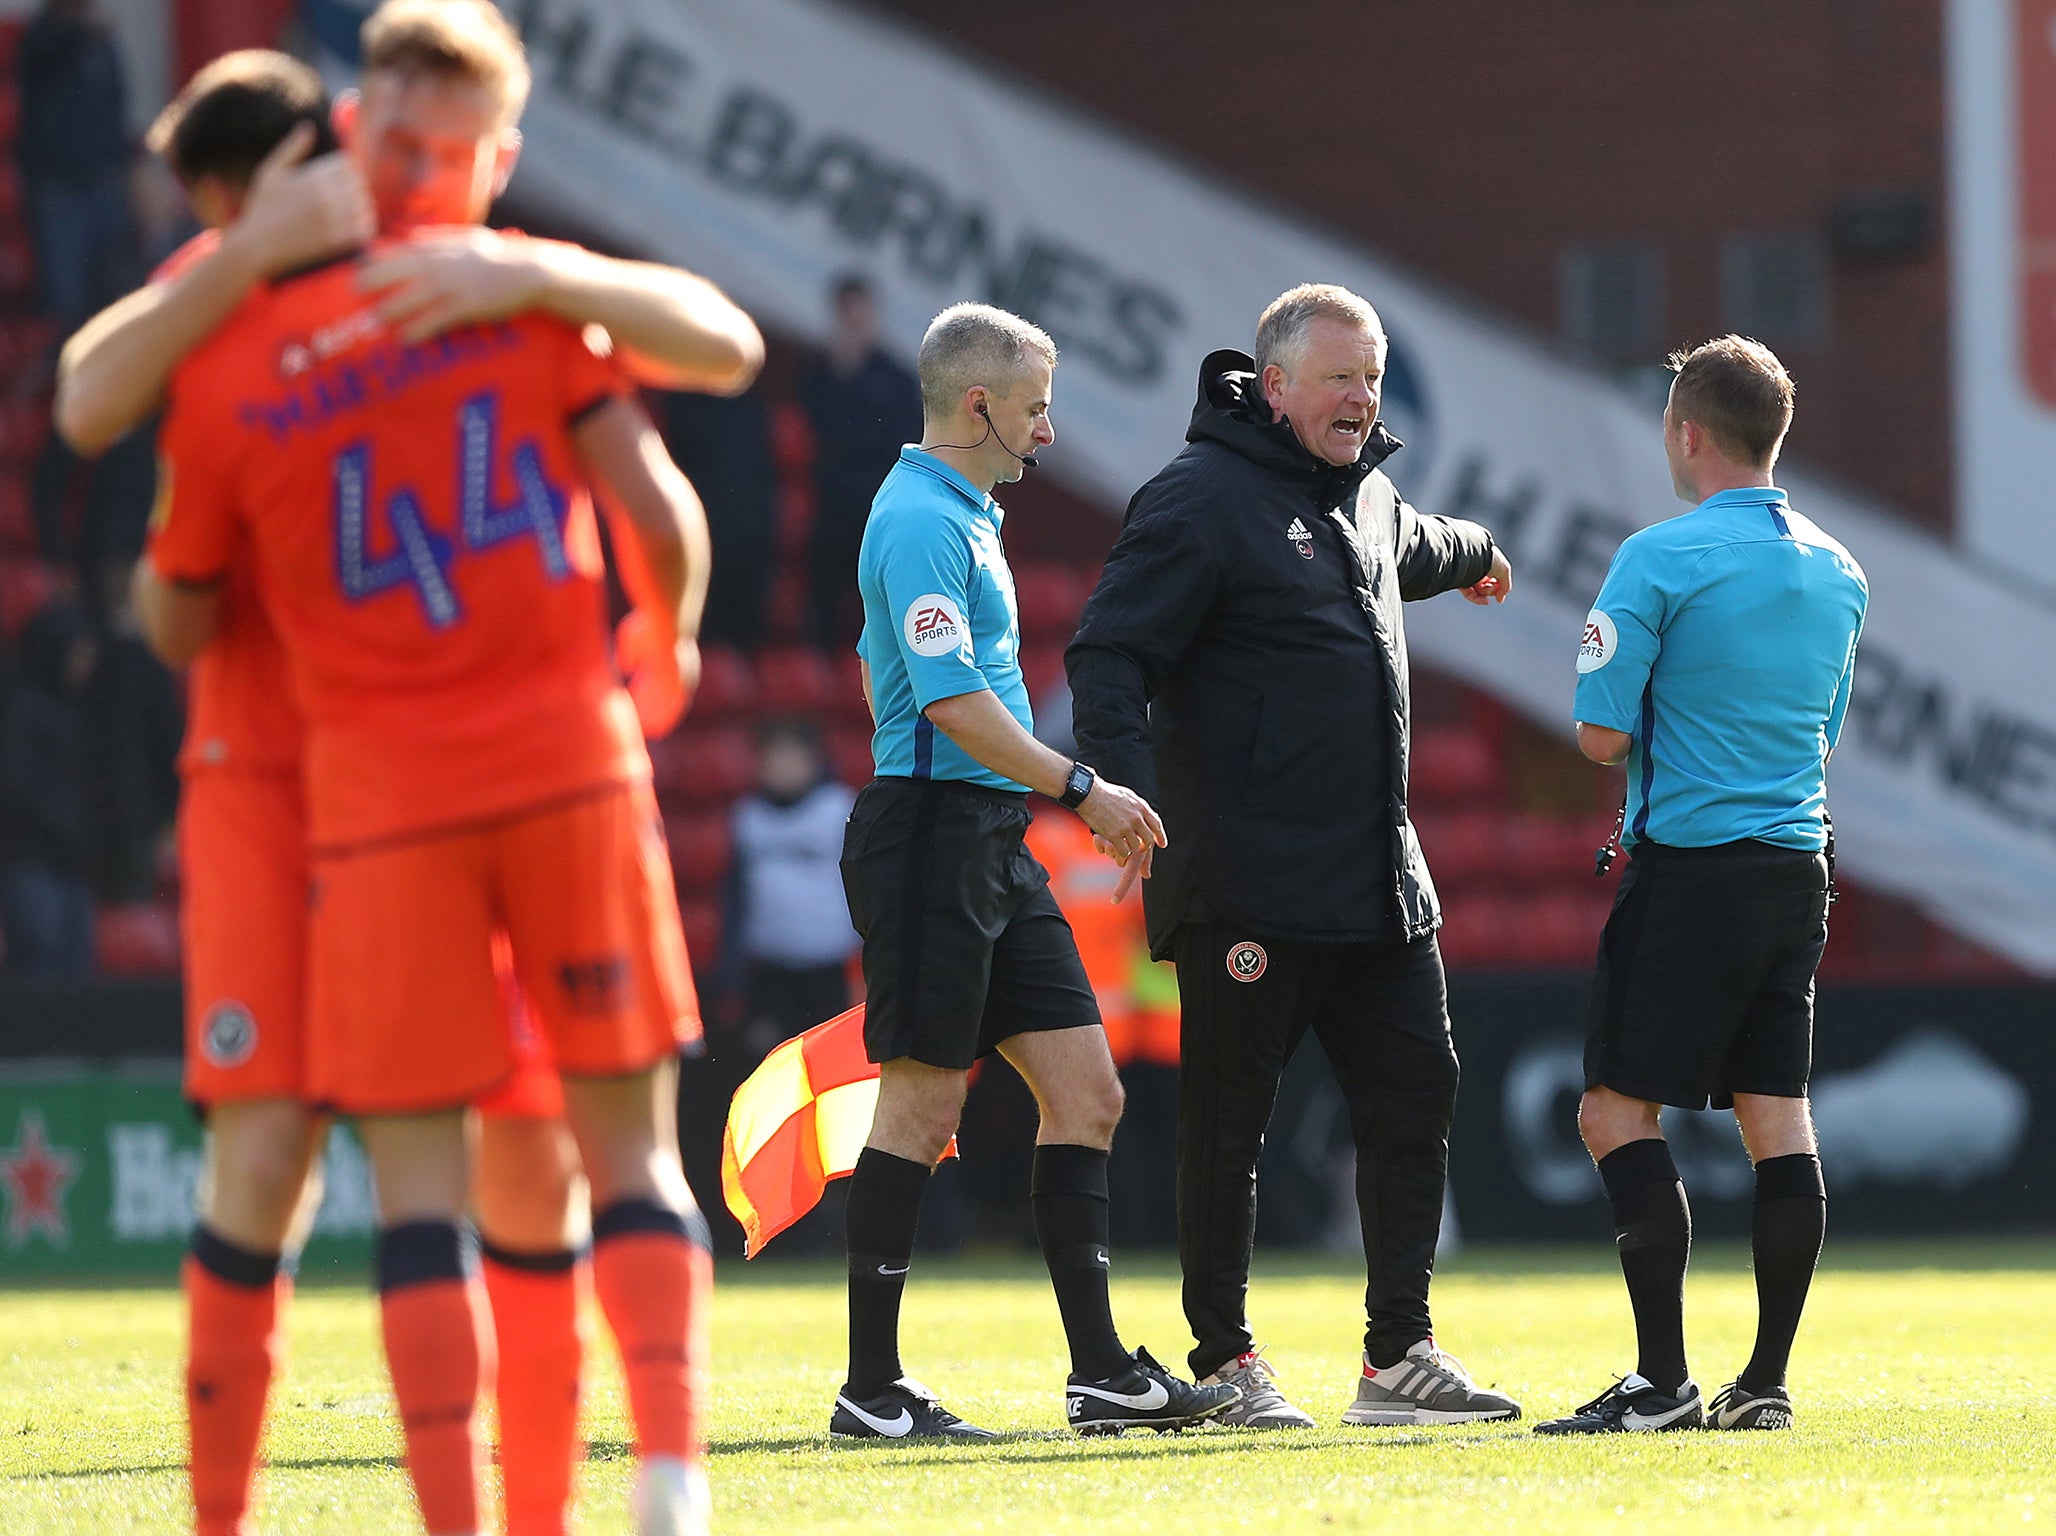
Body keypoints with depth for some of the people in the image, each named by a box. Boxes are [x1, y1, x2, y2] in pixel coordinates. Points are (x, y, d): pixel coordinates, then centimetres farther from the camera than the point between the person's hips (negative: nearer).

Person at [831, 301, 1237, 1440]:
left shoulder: (957, 514, 19)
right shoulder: (923, 523, -14)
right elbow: (954, 702, -21)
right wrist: (1081, 790, -18)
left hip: (992, 848, 10)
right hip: (934, 828, -10)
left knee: (1085, 1092, 5)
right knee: (921, 1108, -6)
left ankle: (1101, 1371, 5)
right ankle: (871, 1388, -1)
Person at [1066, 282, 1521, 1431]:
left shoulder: (1370, 497, 16)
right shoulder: (1203, 499, -10)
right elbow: (1111, 654, -16)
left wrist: (1475, 555, 63)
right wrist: (1130, 788, -31)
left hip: (1381, 882, 8)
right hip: (1247, 882, -8)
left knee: (1415, 1095, 5)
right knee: (1230, 1120, 0)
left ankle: (1401, 1355, 11)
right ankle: (1225, 1360, 8)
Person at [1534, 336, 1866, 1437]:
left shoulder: (1662, 560, -11)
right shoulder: (1838, 573, 11)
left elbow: (1602, 736, -11)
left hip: (1691, 865, -7)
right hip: (1798, 869, 7)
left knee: (1619, 1111, -3)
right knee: (1777, 1118, 7)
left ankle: (1663, 1380, -10)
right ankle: (1766, 1381, 5)